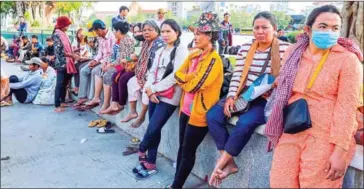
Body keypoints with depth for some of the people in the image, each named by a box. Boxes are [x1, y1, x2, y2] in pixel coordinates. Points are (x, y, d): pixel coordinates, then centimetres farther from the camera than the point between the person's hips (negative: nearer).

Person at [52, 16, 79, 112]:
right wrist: (73, 55, -16)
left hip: (67, 63, 9)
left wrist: (73, 55, 8)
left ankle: (62, 102, 25)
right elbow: (60, 51, -17)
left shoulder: (64, 34, 17)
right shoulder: (57, 35, -10)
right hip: (61, 63, -9)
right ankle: (57, 106, -7)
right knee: (60, 84, -9)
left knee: (65, 83, 14)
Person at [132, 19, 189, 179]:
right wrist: (150, 89, -6)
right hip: (155, 95, 7)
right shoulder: (160, 51, 16)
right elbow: (152, 71, 13)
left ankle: (142, 152, 20)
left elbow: (176, 75, -15)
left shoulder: (181, 50, -6)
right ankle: (150, 164, 19)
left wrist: (154, 88, -12)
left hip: (169, 97, -6)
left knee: (152, 129, -8)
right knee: (154, 130, 8)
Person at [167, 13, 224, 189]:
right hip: (186, 108, 8)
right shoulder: (193, 55, 9)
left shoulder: (214, 59, -17)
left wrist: (184, 79, -2)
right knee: (182, 147, 16)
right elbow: (178, 74, 4)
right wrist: (190, 78, -15)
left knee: (188, 151, 4)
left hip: (199, 112, -8)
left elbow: (194, 85, -22)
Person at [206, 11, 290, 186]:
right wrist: (231, 96, -9)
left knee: (246, 122, -32)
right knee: (213, 115, -16)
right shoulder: (245, 48, 9)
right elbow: (237, 75, 5)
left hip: (267, 100, -5)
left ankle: (221, 163, -11)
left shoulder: (285, 49, -5)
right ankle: (229, 163, -8)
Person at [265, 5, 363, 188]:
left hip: (327, 136, -4)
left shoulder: (348, 60, -8)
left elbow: (347, 107, -12)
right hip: (292, 130, 4)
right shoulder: (292, 52, 5)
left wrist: (340, 151, -15)